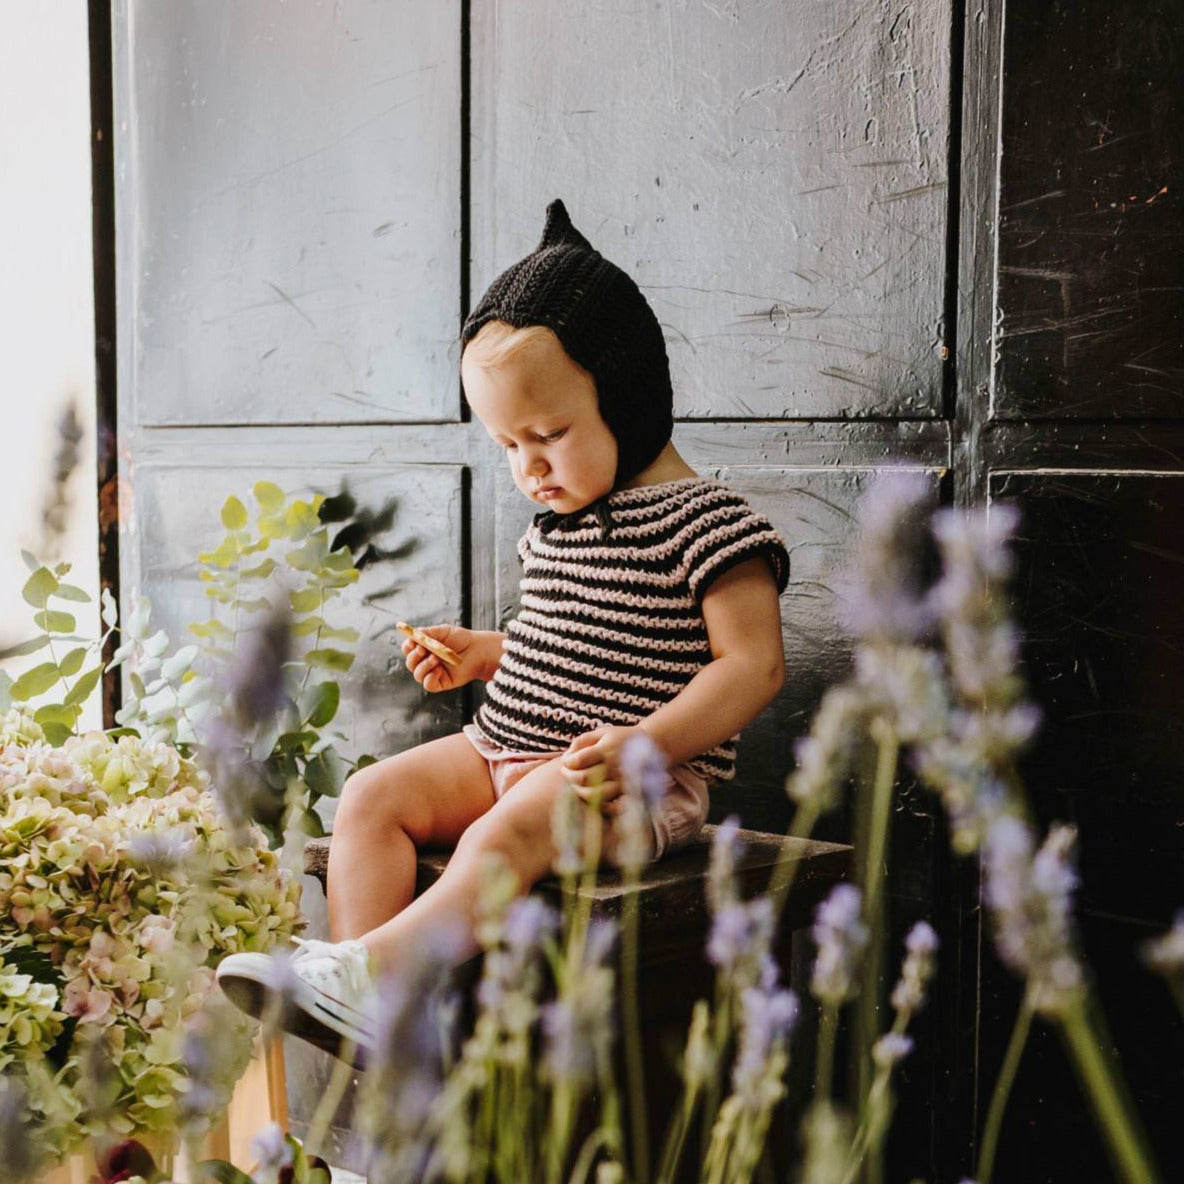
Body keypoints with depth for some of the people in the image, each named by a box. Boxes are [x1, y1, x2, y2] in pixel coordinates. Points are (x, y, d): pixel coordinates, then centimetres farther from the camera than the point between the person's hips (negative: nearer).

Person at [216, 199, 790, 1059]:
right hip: (509, 750, 8)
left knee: (507, 831, -35)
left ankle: (363, 969, -43)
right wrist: (481, 654, 11)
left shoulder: (704, 521, -10)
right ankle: (362, 998, -18)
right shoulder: (557, 521, 15)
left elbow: (754, 662, -16)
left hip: (641, 777, -8)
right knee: (372, 798, -10)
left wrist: (645, 744, -27)